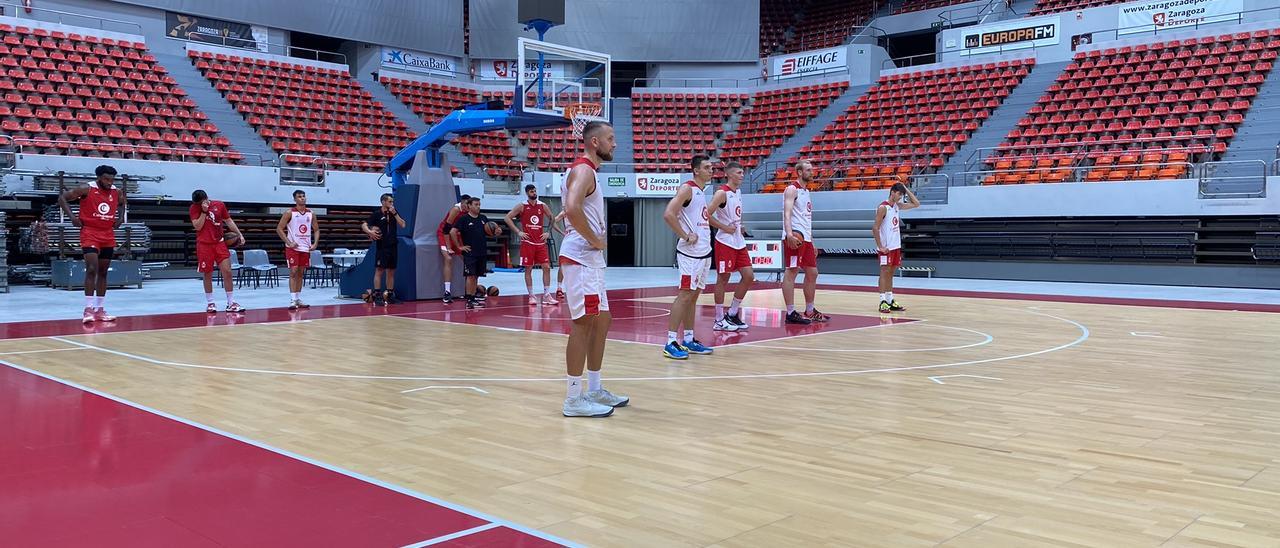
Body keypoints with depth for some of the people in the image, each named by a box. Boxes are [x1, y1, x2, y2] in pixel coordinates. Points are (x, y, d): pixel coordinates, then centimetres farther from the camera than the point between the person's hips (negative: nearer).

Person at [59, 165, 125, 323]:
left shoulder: (117, 192, 3)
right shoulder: (87, 190, -11)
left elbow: (123, 203, 26)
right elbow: (62, 198, -5)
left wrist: (120, 218, 11)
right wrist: (72, 217, -12)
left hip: (108, 236, 5)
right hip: (90, 234, -5)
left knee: (103, 272, 9)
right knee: (92, 270, -16)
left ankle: (100, 310, 16)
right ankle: (88, 309, -15)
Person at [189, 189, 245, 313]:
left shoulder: (220, 205, 4)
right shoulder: (194, 208, -2)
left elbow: (228, 221, 13)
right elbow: (198, 226, -11)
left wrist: (239, 234, 8)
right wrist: (204, 211, -16)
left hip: (220, 243, 2)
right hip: (204, 244, -2)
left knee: (227, 271, -6)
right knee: (207, 274, 3)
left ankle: (231, 303, -1)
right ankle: (210, 303, 16)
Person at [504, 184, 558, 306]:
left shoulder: (542, 206, 6)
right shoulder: (522, 206, -3)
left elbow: (552, 219, 18)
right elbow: (507, 218, -5)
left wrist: (548, 232, 6)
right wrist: (518, 232, -10)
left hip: (541, 242, 3)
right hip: (528, 242, -3)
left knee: (546, 267, -2)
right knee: (528, 269, 0)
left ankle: (546, 295, 3)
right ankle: (531, 296, 8)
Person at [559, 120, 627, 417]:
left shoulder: (585, 170, 18)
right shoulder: (584, 170, -14)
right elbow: (572, 208, -31)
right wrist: (595, 239, -20)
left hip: (590, 258, 11)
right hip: (581, 257, -11)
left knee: (601, 320, 15)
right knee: (584, 322, -9)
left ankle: (594, 390, 23)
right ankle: (574, 400, -4)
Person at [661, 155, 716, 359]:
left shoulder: (702, 191, 16)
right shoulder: (687, 189, -11)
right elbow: (668, 214, -23)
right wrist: (686, 236, -19)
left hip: (704, 252, 9)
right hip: (690, 253, -9)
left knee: (694, 296, 11)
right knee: (684, 295, -9)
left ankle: (688, 340, 17)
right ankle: (671, 343, -8)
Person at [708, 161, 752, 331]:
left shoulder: (738, 192, 14)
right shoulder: (722, 193, -13)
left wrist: (739, 227, 11)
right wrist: (725, 228, -17)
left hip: (739, 242, 9)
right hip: (725, 242, -9)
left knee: (748, 276, 6)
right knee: (723, 278, -2)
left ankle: (732, 314, 17)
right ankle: (719, 320, 6)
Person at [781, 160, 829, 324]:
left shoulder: (806, 191, 22)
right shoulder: (792, 189, -6)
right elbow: (787, 213, -20)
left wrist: (812, 242, 24)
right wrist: (789, 233, -35)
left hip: (806, 238, 10)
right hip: (795, 237, -10)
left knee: (812, 273, 12)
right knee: (791, 272, -8)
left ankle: (810, 311, 21)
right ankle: (791, 313, -8)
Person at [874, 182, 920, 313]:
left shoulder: (897, 206, 10)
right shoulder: (883, 208, -14)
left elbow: (916, 204, 15)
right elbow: (875, 228, -16)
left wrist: (906, 189, 8)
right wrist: (880, 246, -20)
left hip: (896, 246, 8)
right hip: (886, 247, -8)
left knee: (891, 273, 10)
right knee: (884, 272, -6)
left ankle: (890, 301, 14)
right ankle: (883, 302, -5)